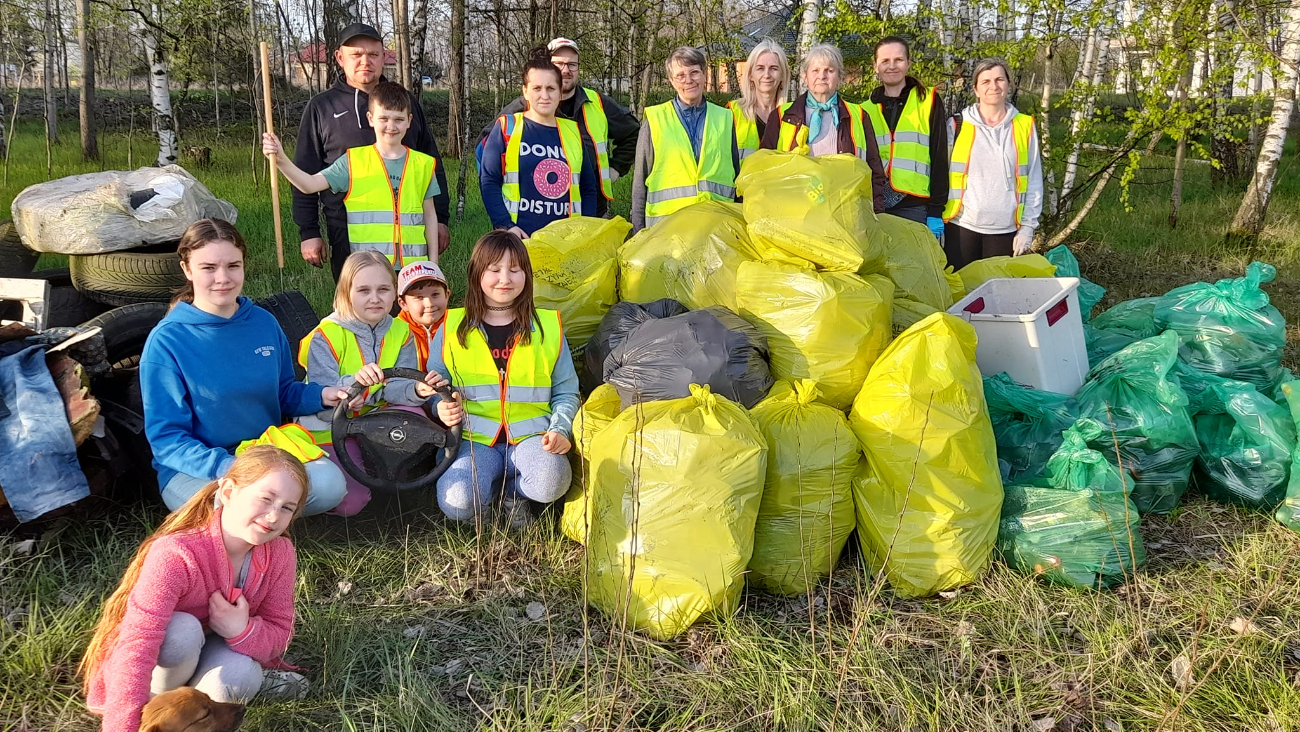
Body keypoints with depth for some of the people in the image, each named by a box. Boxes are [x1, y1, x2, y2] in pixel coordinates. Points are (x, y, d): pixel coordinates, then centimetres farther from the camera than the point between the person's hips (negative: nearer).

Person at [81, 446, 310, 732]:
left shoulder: (280, 553, -18)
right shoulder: (175, 555, -35)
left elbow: (279, 634, -8)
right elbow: (135, 649, -41)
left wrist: (243, 631, -30)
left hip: (213, 650, 3)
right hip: (163, 661, -2)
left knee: (238, 680, -32)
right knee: (182, 631, -36)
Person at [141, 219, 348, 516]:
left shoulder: (264, 323, 3)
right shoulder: (166, 341, -11)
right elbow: (165, 436, -12)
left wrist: (322, 395, -7)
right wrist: (225, 466, -29)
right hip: (194, 470, -4)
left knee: (330, 483, -25)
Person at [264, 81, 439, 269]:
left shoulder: (422, 165, 6)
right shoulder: (353, 161, 1)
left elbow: (430, 214, 10)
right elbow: (311, 184, -7)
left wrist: (433, 263, 8)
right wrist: (281, 160, -25)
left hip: (412, 268, 1)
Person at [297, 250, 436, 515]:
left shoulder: (400, 332, -2)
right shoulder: (326, 336, -16)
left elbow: (396, 388, -11)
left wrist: (417, 390, -35)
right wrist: (354, 381, -45)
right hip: (329, 429, -4)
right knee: (351, 501, -23)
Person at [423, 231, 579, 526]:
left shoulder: (548, 327, 9)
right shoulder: (452, 328, 8)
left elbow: (566, 392, 11)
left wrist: (559, 429, -7)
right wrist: (442, 407, -10)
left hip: (531, 435, 1)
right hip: (475, 438, 0)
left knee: (550, 482, -34)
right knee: (456, 502, -30)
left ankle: (514, 490, 4)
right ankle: (490, 485, 8)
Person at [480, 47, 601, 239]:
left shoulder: (573, 132, 12)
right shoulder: (506, 128, 2)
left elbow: (589, 188, 17)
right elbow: (488, 181, 0)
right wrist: (505, 226, -12)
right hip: (518, 241, -3)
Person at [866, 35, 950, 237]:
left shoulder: (928, 102, 4)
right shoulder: (867, 110, 12)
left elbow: (939, 158, 0)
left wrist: (936, 210, -6)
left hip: (916, 207, -2)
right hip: (876, 207, 3)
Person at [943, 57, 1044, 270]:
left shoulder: (1024, 127, 5)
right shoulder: (957, 125, 2)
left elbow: (1034, 182, 7)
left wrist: (1027, 227, 2)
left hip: (1006, 231, 1)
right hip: (962, 227, -1)